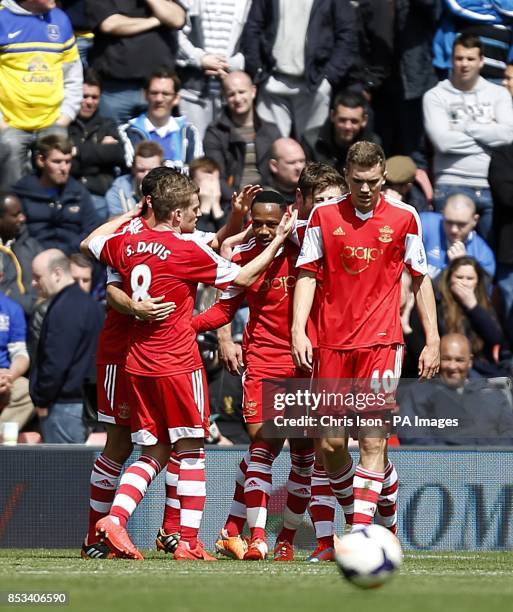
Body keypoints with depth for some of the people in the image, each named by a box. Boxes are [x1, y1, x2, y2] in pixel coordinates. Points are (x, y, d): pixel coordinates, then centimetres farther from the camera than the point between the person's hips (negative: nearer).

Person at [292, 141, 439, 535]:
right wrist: (298, 330, -5)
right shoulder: (324, 215, 4)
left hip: (381, 341, -2)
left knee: (373, 441, -12)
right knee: (331, 444, 2)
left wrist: (432, 340, 5)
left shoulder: (404, 218, 2)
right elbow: (307, 275, 7)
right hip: (332, 343, 2)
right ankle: (356, 521, 22)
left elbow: (420, 279, 9)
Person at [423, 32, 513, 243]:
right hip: (453, 188, -2)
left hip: (493, 188, 2)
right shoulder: (436, 96, 3)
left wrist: (465, 127, -6)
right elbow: (443, 141, -11)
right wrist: (488, 138, -4)